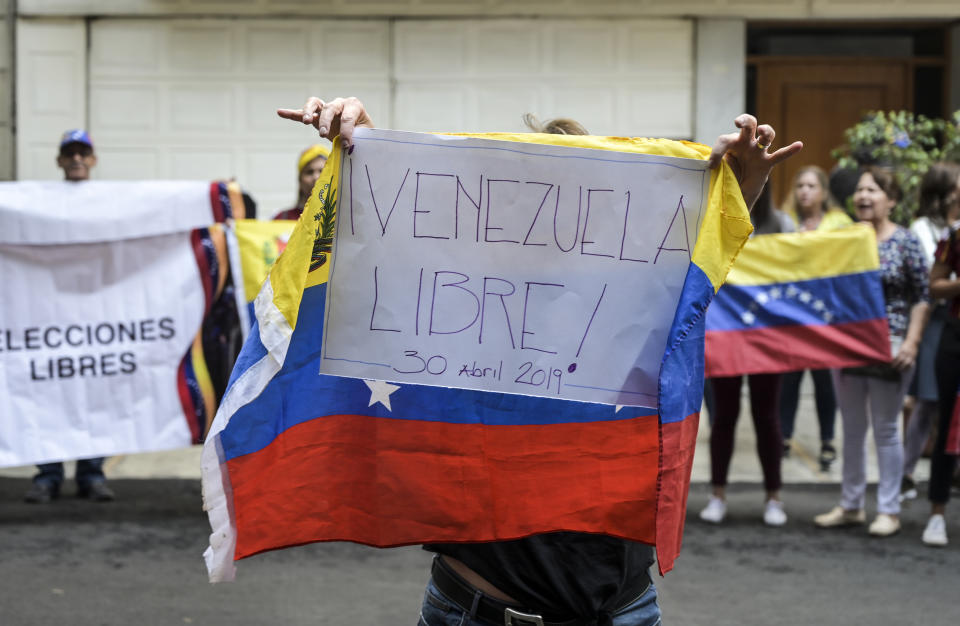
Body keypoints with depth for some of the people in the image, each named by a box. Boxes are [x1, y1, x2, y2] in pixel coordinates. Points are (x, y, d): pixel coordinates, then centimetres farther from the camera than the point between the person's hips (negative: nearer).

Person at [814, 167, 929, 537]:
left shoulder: (905, 242, -4)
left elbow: (921, 298, -5)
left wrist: (911, 343, -13)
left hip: (889, 346, -4)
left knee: (885, 430, 1)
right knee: (852, 429, 11)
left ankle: (889, 510, 8)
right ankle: (850, 506, 20)